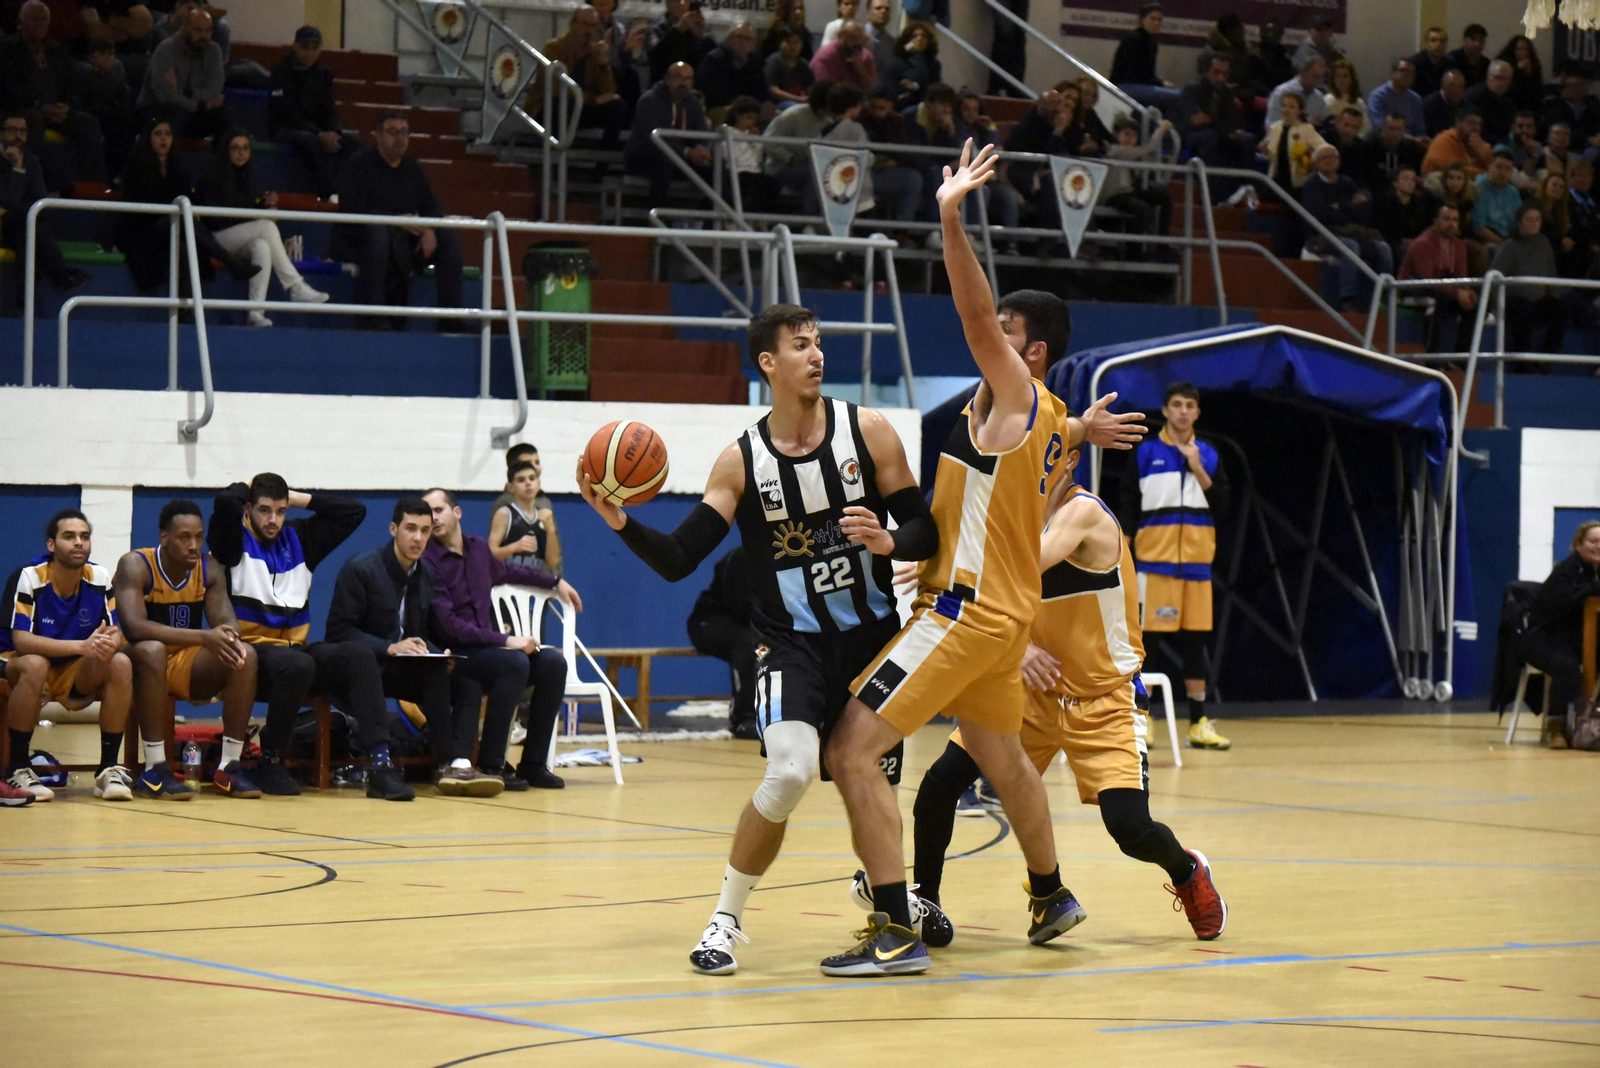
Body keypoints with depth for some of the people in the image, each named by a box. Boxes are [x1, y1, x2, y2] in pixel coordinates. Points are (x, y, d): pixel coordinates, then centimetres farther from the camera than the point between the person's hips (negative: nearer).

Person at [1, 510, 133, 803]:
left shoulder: (100, 578, -7)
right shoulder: (27, 578, -19)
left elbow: (117, 634, -8)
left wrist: (109, 643, -34)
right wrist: (83, 646, -39)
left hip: (76, 675, 4)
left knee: (121, 663, -23)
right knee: (34, 665, -37)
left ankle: (110, 767, -17)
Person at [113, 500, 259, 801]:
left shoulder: (209, 569, 0)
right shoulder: (136, 566, -16)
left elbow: (227, 622, -7)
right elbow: (134, 627, -32)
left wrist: (230, 638, -35)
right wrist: (203, 637, -40)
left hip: (188, 664, 5)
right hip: (143, 663, -5)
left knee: (244, 654, -21)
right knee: (152, 649, -38)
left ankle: (230, 767, -17)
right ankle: (155, 770, -35)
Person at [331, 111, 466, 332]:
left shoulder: (413, 169, 18)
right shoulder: (358, 165, -2)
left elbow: (432, 207, 11)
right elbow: (352, 211, -16)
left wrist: (429, 230, -13)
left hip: (404, 241, 6)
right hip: (356, 242, -6)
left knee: (450, 235, -13)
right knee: (377, 232, -39)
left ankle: (451, 316, -17)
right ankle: (372, 317, -41)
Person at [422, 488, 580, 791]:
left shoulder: (478, 548, 9)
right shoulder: (427, 562, -13)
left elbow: (506, 572, 33)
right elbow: (448, 625, -19)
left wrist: (556, 581, 38)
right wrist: (506, 640, -23)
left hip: (487, 649, 7)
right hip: (454, 658, -7)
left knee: (553, 663, -13)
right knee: (515, 662, -31)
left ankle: (533, 763, -10)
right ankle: (490, 765, -26)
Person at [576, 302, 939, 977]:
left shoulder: (867, 431, -4)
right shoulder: (741, 461, -5)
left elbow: (925, 533, -1)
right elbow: (678, 561, -9)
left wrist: (888, 542, -23)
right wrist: (619, 521, -25)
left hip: (872, 636, 2)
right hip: (791, 642, -2)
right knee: (790, 772, -25)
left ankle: (891, 897, 45)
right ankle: (727, 918, -8)